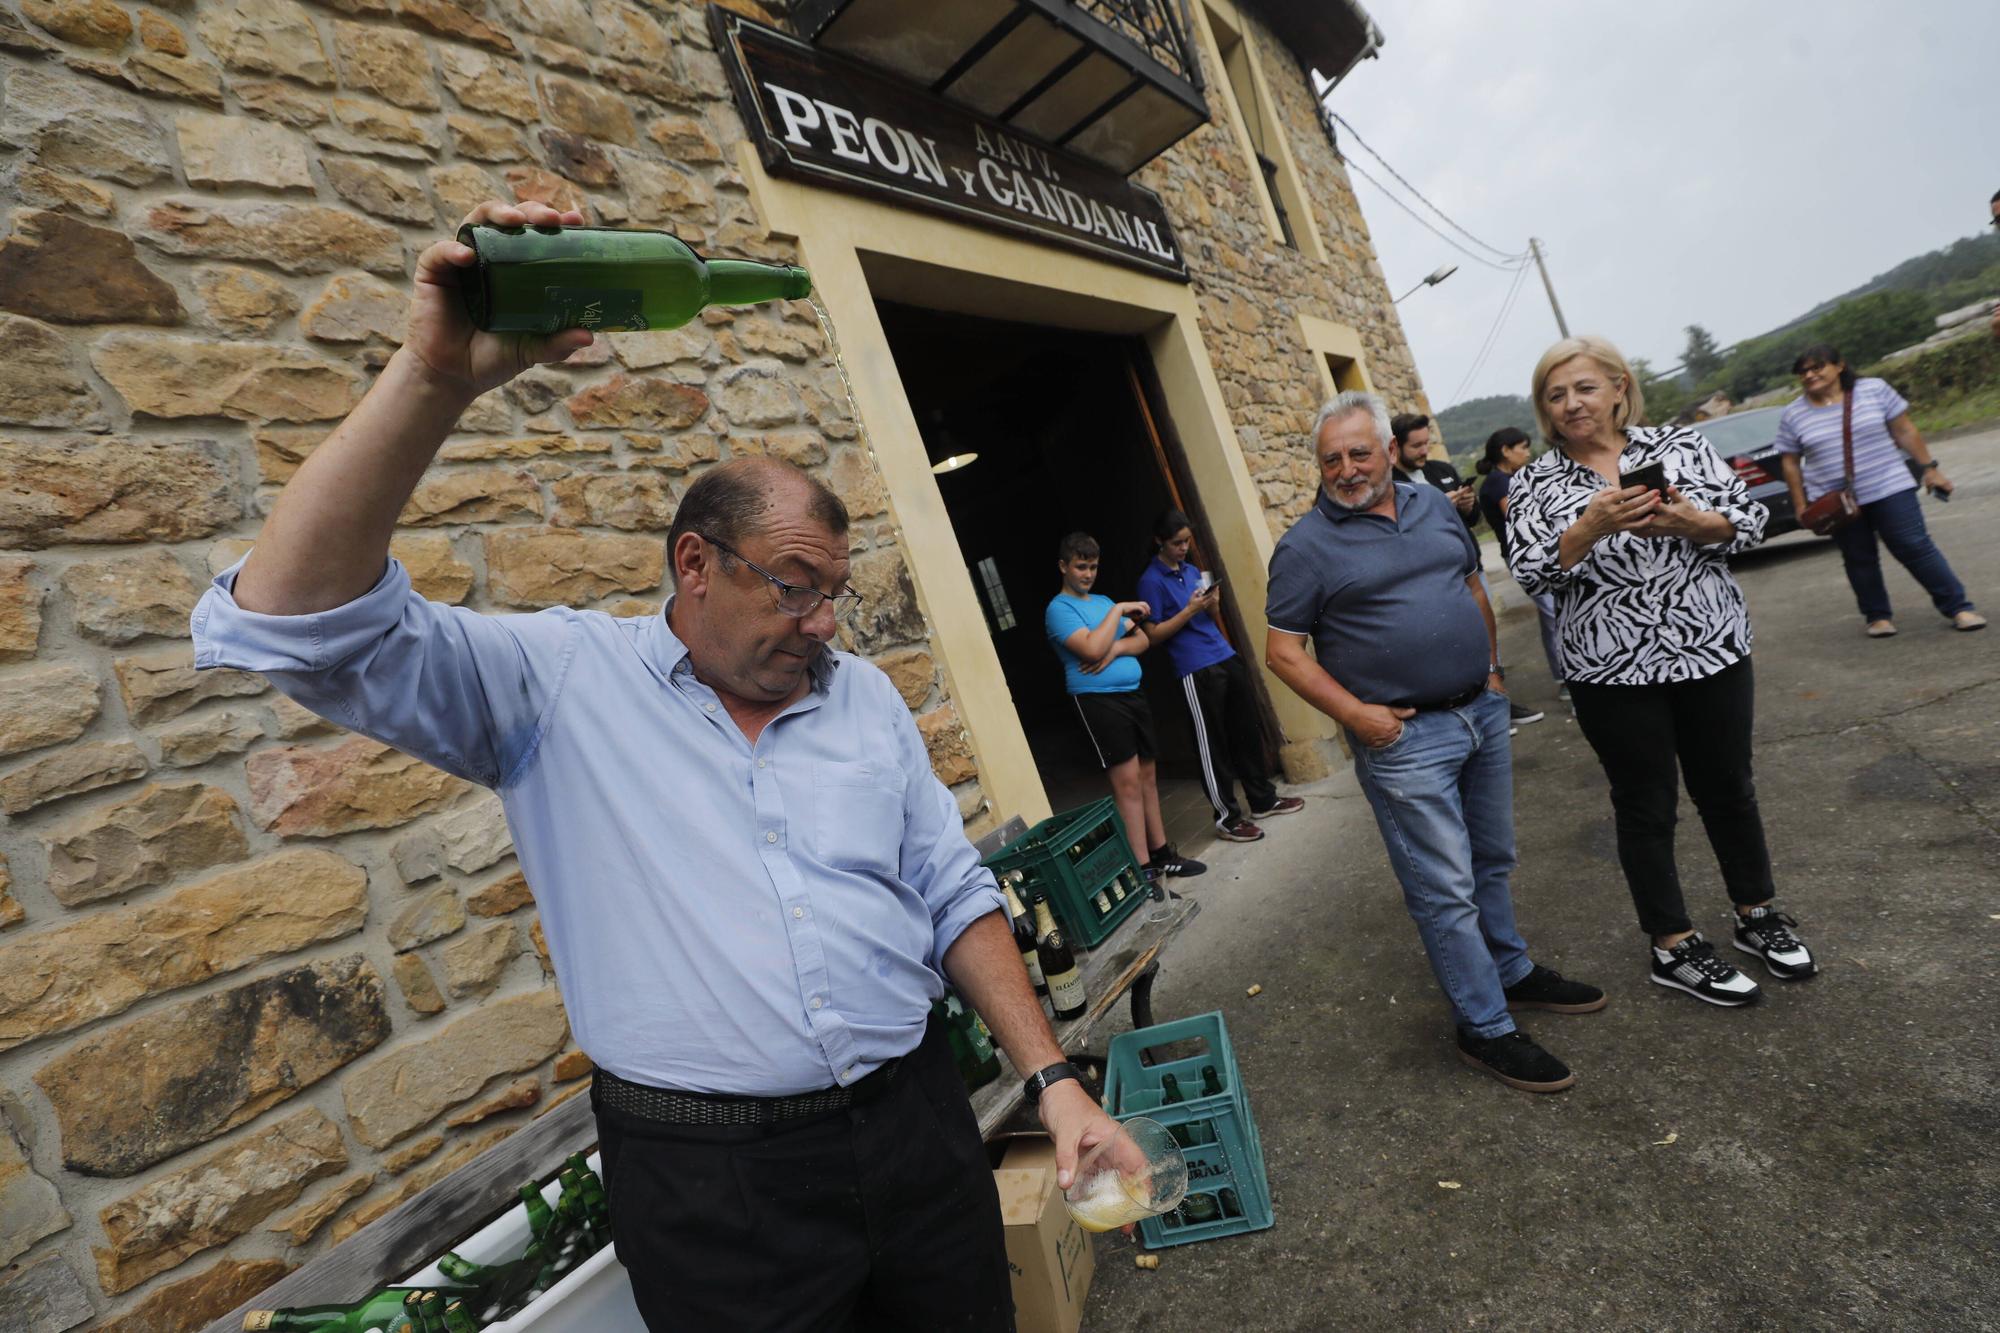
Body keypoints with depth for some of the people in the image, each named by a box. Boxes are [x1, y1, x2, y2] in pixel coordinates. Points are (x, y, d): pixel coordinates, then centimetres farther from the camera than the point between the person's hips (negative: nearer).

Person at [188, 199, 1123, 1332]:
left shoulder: (864, 696, 3)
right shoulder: (561, 681, -7)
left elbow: (955, 897, 5)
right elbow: (295, 621, -18)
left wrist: (1055, 1079, 0)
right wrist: (439, 377, -27)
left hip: (917, 1128, 4)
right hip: (712, 1182, -3)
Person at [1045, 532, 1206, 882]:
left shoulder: (1103, 601, 18)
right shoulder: (1059, 609, -5)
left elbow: (1142, 640, 12)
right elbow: (1092, 648, -20)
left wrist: (1116, 649, -8)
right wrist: (1118, 610, -12)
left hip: (1133, 694, 8)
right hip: (1097, 700, -7)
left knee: (1148, 777, 10)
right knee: (1128, 783, -8)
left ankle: (1162, 854, 19)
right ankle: (1142, 867, -2)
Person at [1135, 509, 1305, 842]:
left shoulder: (1191, 569, 14)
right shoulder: (1151, 581, -7)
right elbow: (1152, 635, -10)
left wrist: (1212, 604, -2)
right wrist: (1189, 610, -17)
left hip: (1226, 658, 7)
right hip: (1196, 671, -7)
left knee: (1248, 731, 13)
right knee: (1212, 744, 1)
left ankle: (1263, 799, 28)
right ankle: (1227, 818, 12)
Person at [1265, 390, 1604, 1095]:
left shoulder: (1433, 503, 8)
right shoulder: (1305, 546, -11)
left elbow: (1472, 587, 20)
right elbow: (1283, 650, -10)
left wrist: (1491, 667, 13)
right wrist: (1354, 713, -17)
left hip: (1483, 712, 7)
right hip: (1404, 738, -6)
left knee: (1492, 862, 22)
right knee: (1446, 891, 1)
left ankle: (1513, 972, 43)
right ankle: (1486, 1028, 17)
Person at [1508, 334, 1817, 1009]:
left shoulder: (1678, 443, 3)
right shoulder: (1534, 483, -2)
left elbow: (1751, 520, 0)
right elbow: (1531, 572, -13)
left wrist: (1689, 522, -20)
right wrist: (1591, 527, -29)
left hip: (1711, 649, 2)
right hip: (1612, 672, -2)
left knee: (1728, 788, 17)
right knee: (1646, 807, 9)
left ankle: (1757, 915, 39)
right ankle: (1675, 947, 24)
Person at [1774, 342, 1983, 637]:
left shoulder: (1874, 389, -1)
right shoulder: (1792, 415, 0)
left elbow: (1905, 431, 3)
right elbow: (1790, 462, 5)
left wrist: (1929, 468, 2)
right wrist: (1800, 505, 2)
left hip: (1889, 489, -1)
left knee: (1916, 548, 0)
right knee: (1859, 560, 8)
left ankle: (1958, 607, 11)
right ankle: (1877, 616, 20)